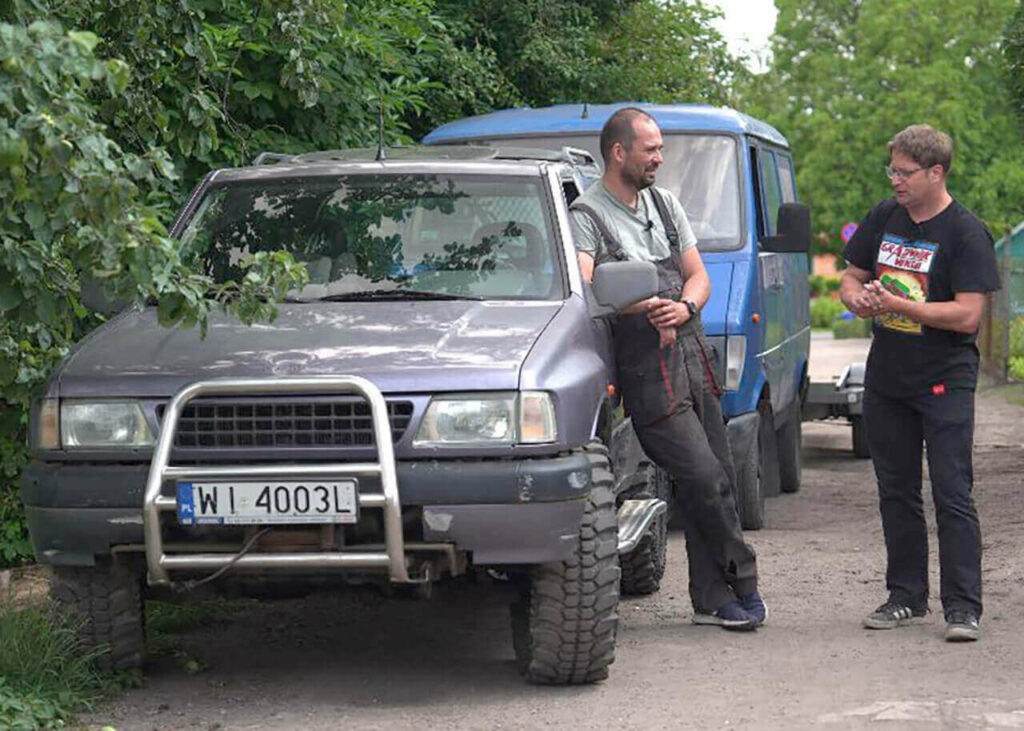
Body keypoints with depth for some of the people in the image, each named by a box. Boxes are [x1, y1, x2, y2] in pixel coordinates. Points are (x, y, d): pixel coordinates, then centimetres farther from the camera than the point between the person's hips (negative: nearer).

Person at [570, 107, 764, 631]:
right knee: (704, 477, -13)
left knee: (717, 477, 6)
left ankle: (713, 599, 13)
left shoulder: (665, 203, 18)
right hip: (645, 367, -7)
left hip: (692, 353, 8)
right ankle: (742, 585, 3)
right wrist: (644, 306, -27)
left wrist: (684, 307, -7)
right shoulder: (587, 214, -5)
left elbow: (698, 276, 16)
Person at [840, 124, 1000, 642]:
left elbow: (967, 315, -19)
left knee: (952, 494, -7)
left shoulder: (966, 234, -12)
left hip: (944, 382, -6)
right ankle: (907, 598, 21)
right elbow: (851, 277, 16)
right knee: (896, 492, 12)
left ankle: (962, 608, -6)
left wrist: (897, 305, -23)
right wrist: (859, 298, -8)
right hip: (885, 380, 6)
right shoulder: (884, 219, 8)